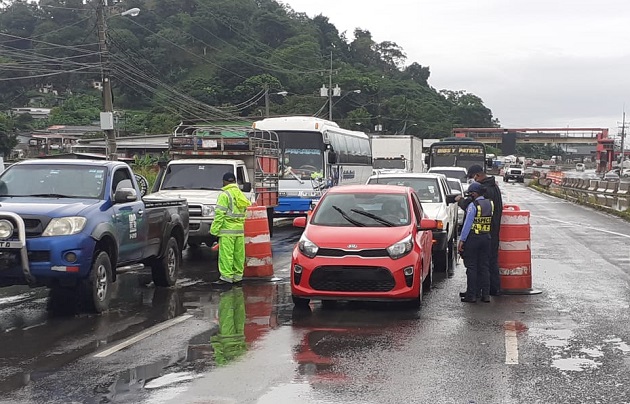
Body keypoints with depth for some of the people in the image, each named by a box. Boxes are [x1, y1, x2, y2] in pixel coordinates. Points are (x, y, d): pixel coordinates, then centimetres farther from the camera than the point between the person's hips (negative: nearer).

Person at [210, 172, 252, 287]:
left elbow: (220, 214, -13)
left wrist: (214, 229, -10)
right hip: (240, 229, 8)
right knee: (238, 254, 11)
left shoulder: (225, 195, -9)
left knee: (226, 255, -7)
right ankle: (238, 276, 16)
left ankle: (226, 278, -9)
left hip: (227, 230, -8)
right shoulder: (241, 194, 15)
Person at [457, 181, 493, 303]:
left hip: (473, 238, -6)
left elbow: (467, 224, -16)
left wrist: (462, 240, -12)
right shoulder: (490, 204, 6)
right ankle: (485, 294, 11)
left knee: (471, 267, 0)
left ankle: (471, 295, 0)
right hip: (486, 238, 6)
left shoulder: (473, 205, -13)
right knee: (484, 267, 11)